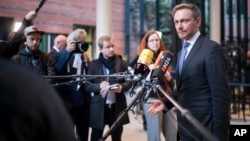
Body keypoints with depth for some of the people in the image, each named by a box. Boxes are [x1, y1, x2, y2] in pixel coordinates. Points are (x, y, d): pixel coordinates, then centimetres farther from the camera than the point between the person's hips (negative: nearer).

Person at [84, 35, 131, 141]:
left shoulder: (122, 63, 5)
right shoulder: (93, 65, 0)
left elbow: (129, 82, 6)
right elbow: (87, 85, -1)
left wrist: (122, 87, -15)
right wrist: (99, 86, -21)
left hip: (117, 106, 2)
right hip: (99, 107, -1)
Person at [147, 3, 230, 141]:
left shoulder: (211, 48, -13)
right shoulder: (182, 52, 15)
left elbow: (220, 95, -17)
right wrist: (165, 102, 4)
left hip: (205, 129, -8)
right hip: (186, 128, 8)